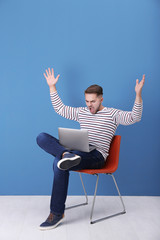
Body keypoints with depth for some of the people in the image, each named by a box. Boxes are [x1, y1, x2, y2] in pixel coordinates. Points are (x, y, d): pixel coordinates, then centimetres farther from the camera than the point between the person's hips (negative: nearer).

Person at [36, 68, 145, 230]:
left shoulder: (112, 114, 6)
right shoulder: (81, 112, 22)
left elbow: (134, 118, -8)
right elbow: (60, 108, 27)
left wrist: (138, 94, -21)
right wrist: (52, 87, 21)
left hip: (96, 156, -6)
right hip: (79, 152, 6)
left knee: (59, 163, -33)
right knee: (42, 138, -12)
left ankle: (57, 213, -23)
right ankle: (66, 155, -40)